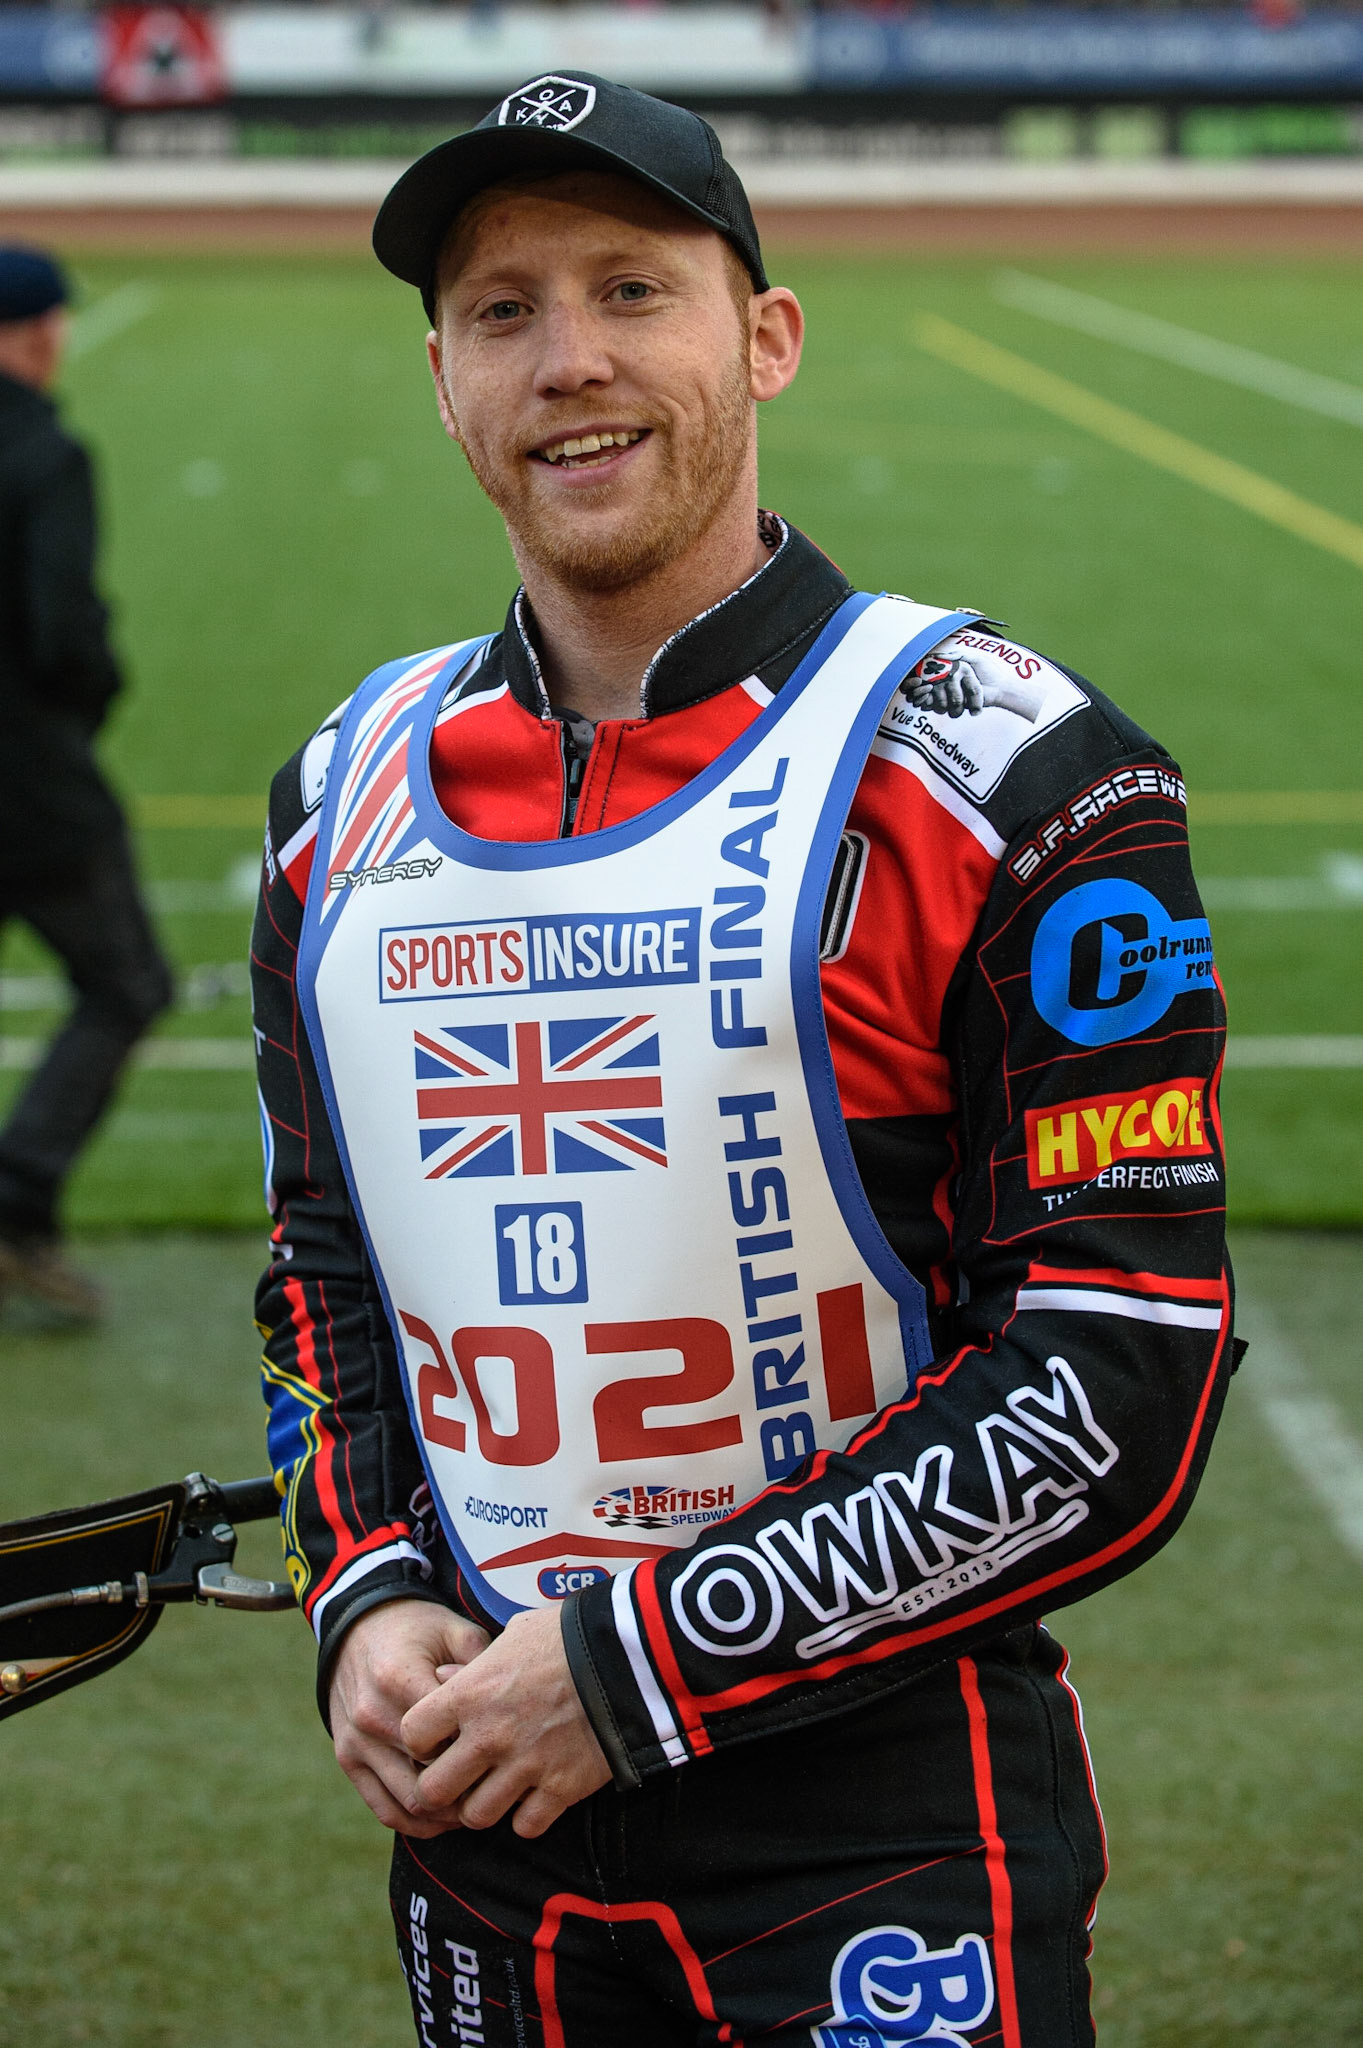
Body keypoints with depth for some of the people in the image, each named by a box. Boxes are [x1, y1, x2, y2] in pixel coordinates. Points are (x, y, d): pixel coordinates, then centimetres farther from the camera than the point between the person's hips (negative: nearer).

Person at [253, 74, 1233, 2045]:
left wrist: (634, 1665, -16)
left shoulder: (996, 770, -10)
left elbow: (1125, 1381, -14)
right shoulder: (349, 793, 9)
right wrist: (369, 1601, -1)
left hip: (885, 1837, -5)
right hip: (478, 1824, 5)